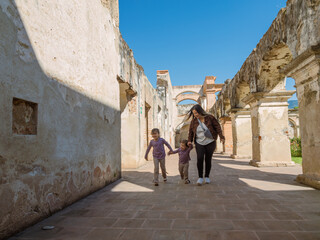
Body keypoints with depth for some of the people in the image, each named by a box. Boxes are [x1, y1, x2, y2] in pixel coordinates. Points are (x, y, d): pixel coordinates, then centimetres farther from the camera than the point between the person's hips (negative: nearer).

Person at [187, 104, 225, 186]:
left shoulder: (210, 118, -9)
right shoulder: (194, 121, -3)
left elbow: (217, 127, -5)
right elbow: (191, 131, 6)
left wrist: (221, 137, -12)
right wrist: (190, 140, -5)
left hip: (210, 142, -1)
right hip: (199, 143, 1)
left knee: (208, 160, 1)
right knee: (199, 158, -17)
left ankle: (207, 177, 21)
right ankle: (200, 177, -4)